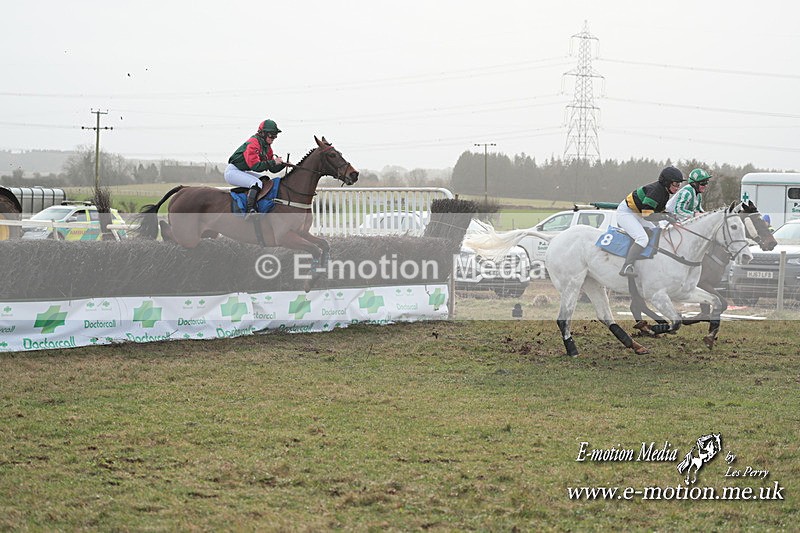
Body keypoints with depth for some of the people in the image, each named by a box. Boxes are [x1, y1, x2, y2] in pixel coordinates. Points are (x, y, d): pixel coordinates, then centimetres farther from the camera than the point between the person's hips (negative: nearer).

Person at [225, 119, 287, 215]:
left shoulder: (267, 147, 10)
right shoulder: (253, 143, -20)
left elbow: (273, 169, 12)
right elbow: (255, 166, -29)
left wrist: (283, 164, -7)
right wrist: (273, 162, -29)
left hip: (243, 172, 10)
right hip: (233, 171, -10)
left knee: (266, 180, 3)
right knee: (257, 183, -27)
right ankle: (250, 210, -37)